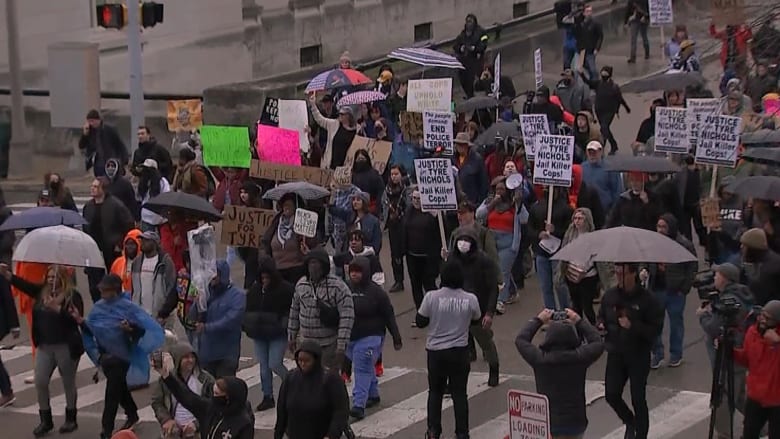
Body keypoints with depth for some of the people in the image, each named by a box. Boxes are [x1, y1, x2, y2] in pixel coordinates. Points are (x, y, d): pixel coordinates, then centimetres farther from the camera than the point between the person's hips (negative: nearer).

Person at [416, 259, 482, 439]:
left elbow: (420, 321, -3)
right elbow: (477, 321, 7)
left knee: (435, 392, 16)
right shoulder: (470, 299, -10)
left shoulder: (431, 297, -14)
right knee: (459, 393, 10)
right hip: (460, 352, 0)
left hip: (436, 351, 0)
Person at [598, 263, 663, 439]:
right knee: (611, 394, 0)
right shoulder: (610, 296, 2)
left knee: (638, 399, 1)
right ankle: (630, 421, 29)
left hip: (638, 355, -4)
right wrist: (601, 325, -6)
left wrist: (633, 326, -26)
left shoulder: (647, 299, -13)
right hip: (615, 353, 4)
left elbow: (656, 329, -14)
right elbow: (601, 316, 17)